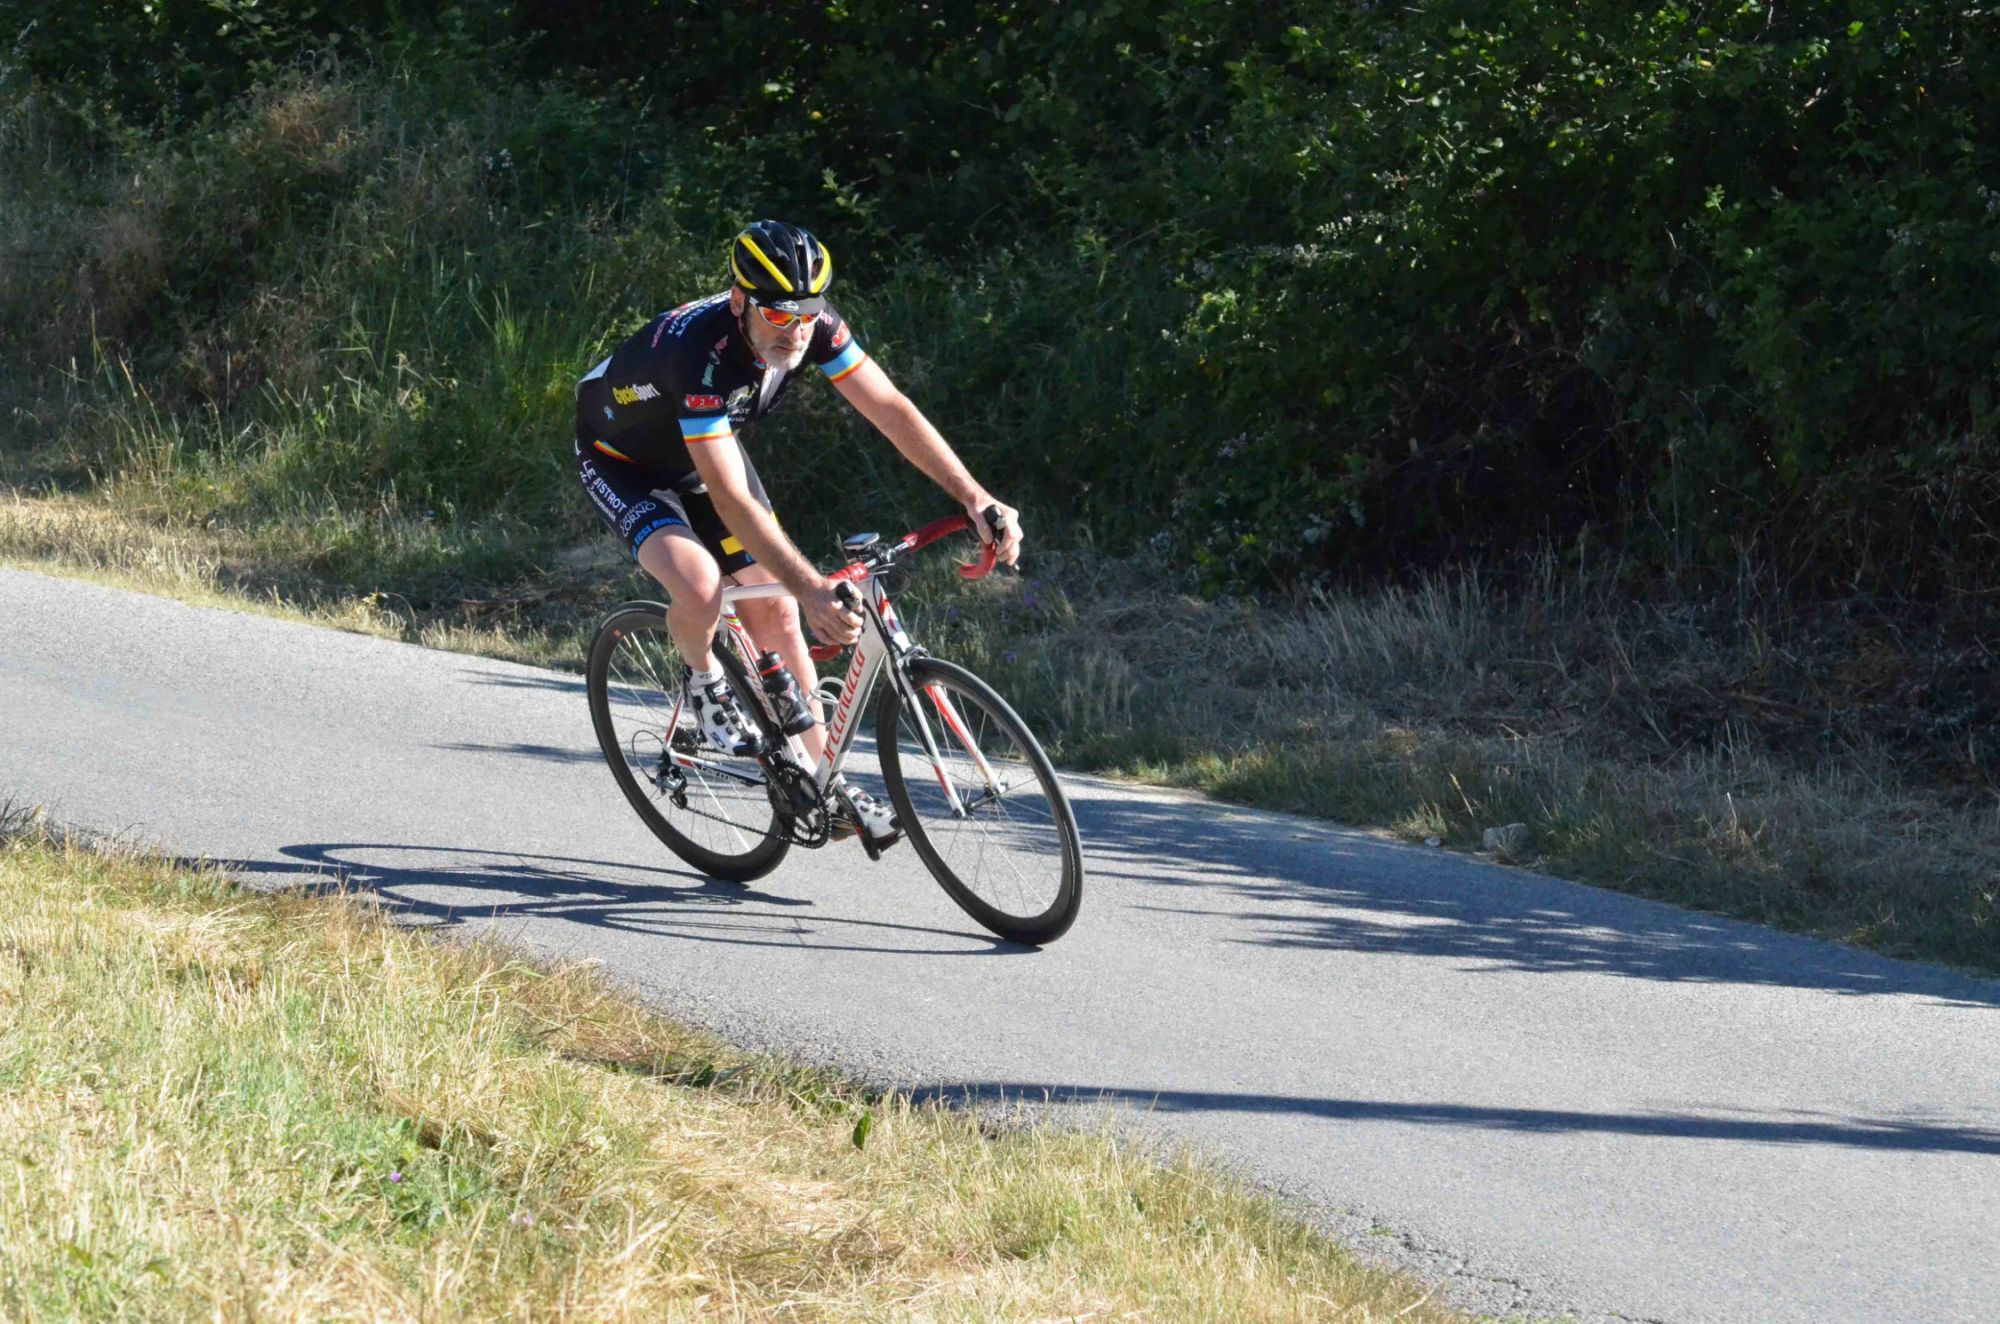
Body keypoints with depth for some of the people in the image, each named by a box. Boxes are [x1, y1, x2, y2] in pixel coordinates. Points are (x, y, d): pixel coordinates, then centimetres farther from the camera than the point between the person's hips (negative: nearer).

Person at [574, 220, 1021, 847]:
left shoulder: (814, 325, -24)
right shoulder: (698, 352, -42)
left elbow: (891, 409, -22)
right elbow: (730, 500, -44)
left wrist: (976, 499, -34)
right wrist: (813, 590, -51)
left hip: (704, 446, 6)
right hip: (623, 461, -6)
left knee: (775, 613, 0)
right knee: (699, 584, -32)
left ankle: (823, 791, 10)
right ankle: (702, 679, 2)